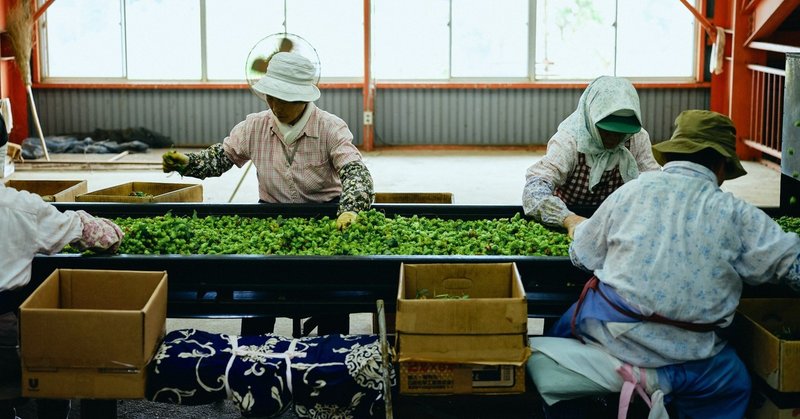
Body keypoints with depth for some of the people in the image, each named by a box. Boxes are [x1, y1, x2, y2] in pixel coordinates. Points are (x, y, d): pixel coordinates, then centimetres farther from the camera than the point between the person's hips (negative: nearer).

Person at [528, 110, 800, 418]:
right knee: (735, 385, 24)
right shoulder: (736, 215, -2)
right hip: (684, 353, -1)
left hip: (609, 329, 2)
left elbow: (582, 255, 8)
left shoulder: (631, 191, 1)